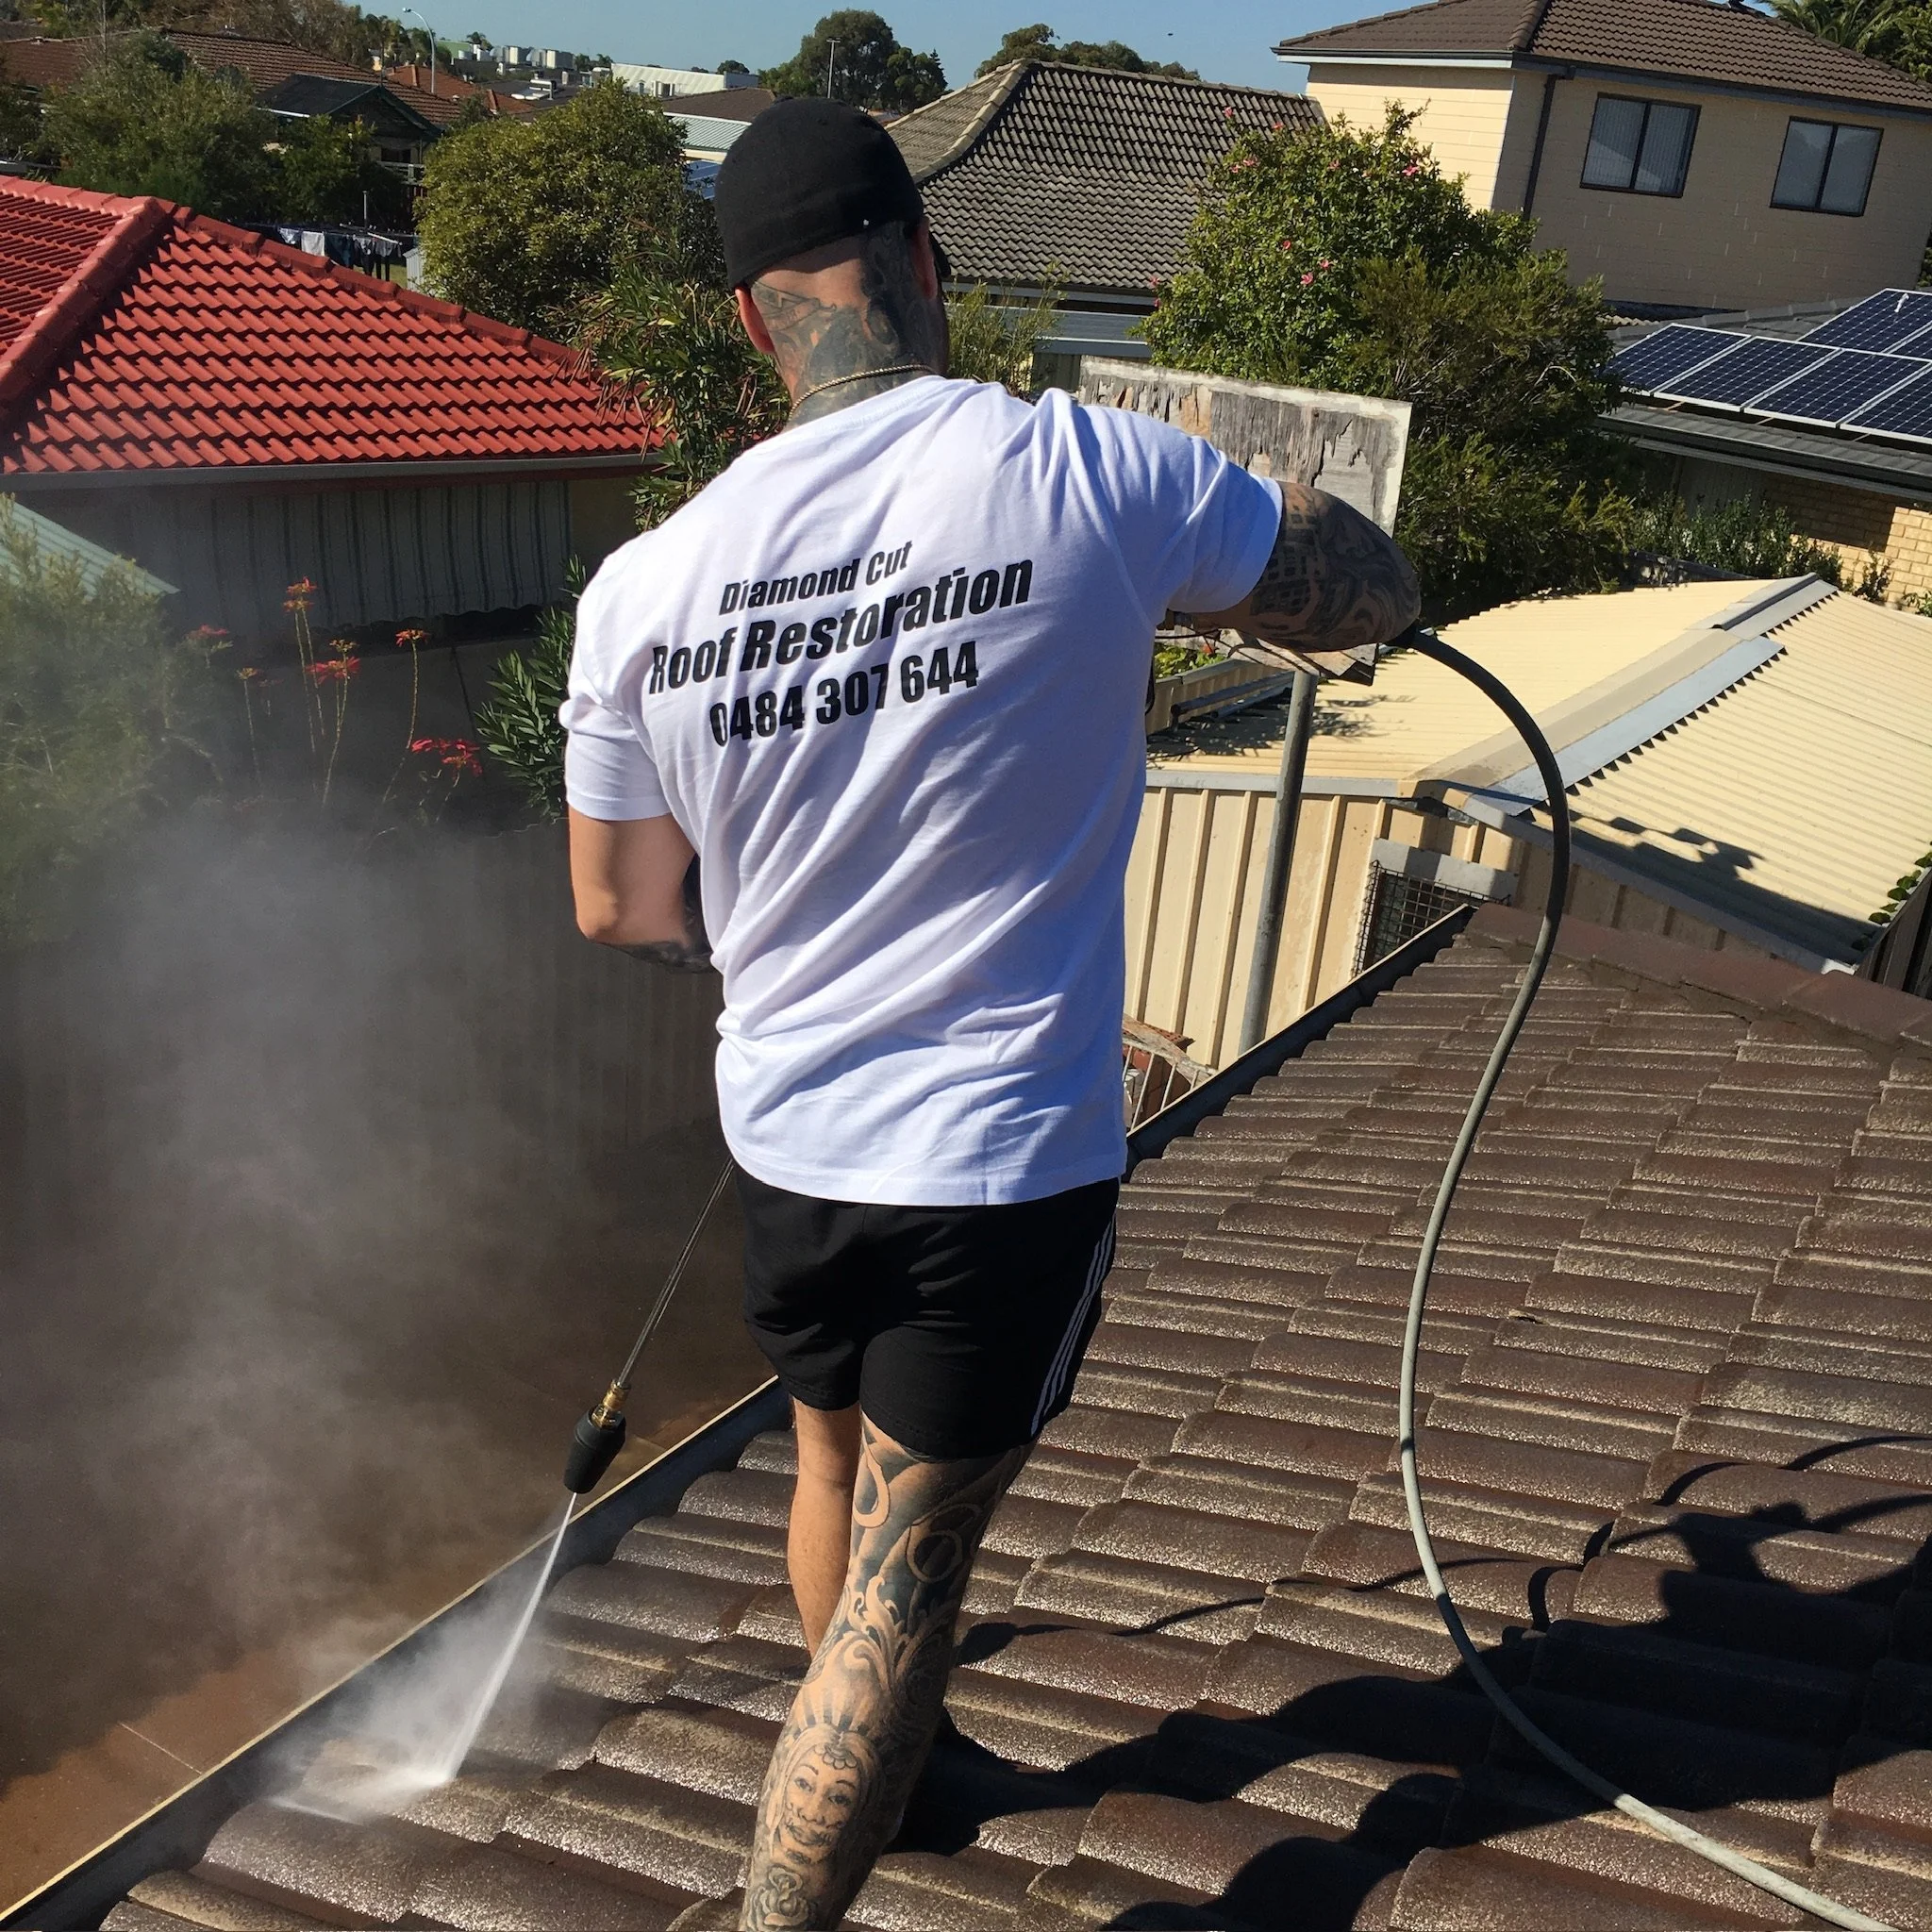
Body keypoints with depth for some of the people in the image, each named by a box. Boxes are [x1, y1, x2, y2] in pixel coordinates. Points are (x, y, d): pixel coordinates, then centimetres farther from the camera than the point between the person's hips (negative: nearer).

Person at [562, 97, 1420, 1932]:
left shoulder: (642, 579, -8)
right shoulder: (1090, 472, -18)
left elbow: (621, 904, 5)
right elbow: (1376, 592, -2)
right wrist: (1244, 543, 18)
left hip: (786, 1138, 5)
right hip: (1002, 1160, -5)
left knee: (836, 1466, 29)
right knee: (904, 1570, 10)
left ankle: (884, 1763, 55)